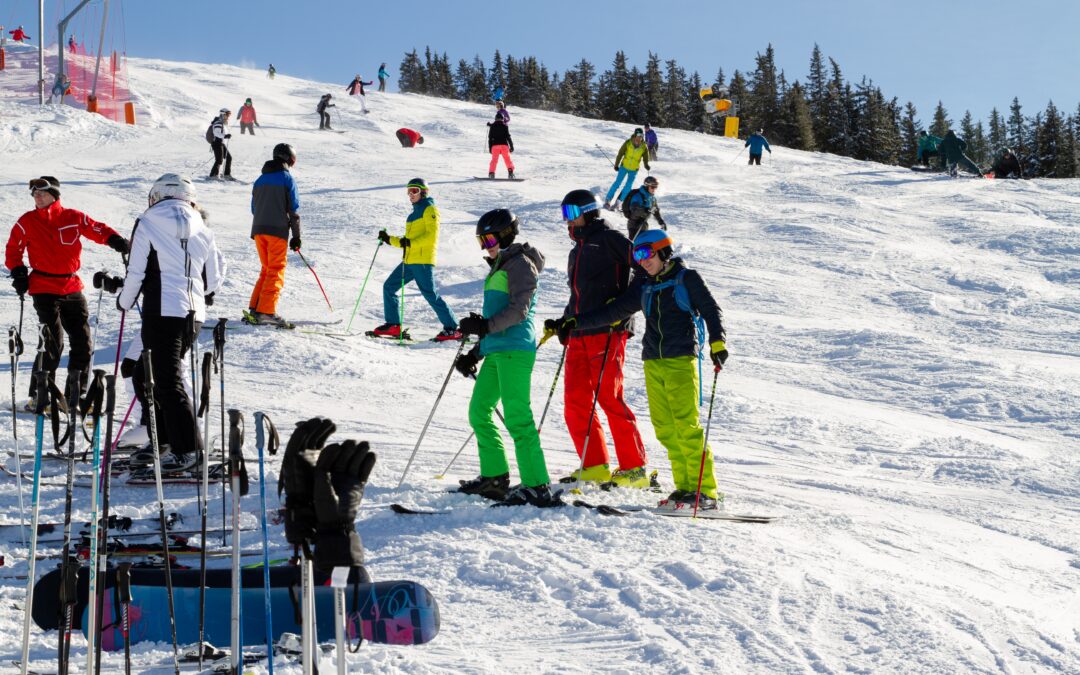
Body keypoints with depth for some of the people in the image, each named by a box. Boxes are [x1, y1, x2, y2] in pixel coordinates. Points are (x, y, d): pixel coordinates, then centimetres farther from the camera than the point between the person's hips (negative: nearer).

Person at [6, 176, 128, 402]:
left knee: (82, 341, 4)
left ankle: (76, 393, 17)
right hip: (44, 290, -3)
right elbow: (13, 250, 10)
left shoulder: (73, 218, 2)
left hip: (72, 288, 3)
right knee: (54, 341, -11)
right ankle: (39, 393, 0)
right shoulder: (27, 222, 2)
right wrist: (18, 273, -3)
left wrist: (117, 242, -16)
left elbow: (99, 230, 3)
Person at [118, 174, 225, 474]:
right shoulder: (201, 229, 12)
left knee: (168, 382, -3)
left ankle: (187, 450, -8)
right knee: (148, 373, 18)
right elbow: (214, 278, 16)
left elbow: (136, 271, -4)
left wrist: (125, 301, 14)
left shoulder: (147, 224, -1)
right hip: (194, 314, 6)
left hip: (162, 311, -6)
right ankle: (162, 440, 18)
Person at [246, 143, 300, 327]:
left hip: (258, 230, 6)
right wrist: (296, 236, -1)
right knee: (276, 271, -6)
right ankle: (266, 311, -16)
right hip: (278, 231, -6)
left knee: (266, 269, 16)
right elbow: (293, 209, -4)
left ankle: (255, 307, 8)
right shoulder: (287, 179, -1)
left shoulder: (260, 180, 16)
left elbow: (254, 208, 18)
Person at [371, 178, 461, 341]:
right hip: (409, 260, 9)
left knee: (430, 294, -13)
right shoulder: (415, 213, 25)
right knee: (389, 287, 6)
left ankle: (452, 328, -10)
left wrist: (410, 242, -25)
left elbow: (432, 236, -16)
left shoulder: (429, 209, -2)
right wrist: (389, 239, 19)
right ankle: (393, 325, 10)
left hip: (423, 260, -9)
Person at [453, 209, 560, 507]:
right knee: (479, 412, 11)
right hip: (496, 350, 10)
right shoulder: (499, 267, 23)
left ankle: (537, 486, -15)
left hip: (515, 349, -10)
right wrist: (475, 353, 23)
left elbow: (519, 310, -17)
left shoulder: (520, 264, -6)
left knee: (517, 417, -14)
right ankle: (494, 477, 20)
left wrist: (485, 326, -25)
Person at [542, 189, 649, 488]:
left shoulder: (607, 239, -2)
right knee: (575, 402, 2)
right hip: (579, 335, 8)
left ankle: (634, 468, -2)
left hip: (606, 332, -8)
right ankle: (595, 466, 9)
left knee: (610, 399, -9)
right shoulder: (576, 252, 24)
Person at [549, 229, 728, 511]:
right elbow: (615, 311, 17)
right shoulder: (643, 285, 16)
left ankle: (706, 491, -9)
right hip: (653, 362, 6)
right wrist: (574, 322, 13)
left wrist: (717, 342, -19)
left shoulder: (687, 278, 1)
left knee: (687, 425, -12)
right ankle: (686, 487, 5)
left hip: (681, 360, -6)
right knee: (665, 429, 0)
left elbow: (711, 310, -3)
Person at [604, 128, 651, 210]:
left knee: (628, 186, -2)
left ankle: (618, 201, 9)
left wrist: (646, 165, -14)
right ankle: (607, 200, 6)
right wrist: (616, 165, -4)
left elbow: (645, 157, 5)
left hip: (634, 170, 2)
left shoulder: (644, 147, -8)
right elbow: (620, 154, -6)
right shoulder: (628, 143, -13)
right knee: (617, 183, -2)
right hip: (624, 166, -2)